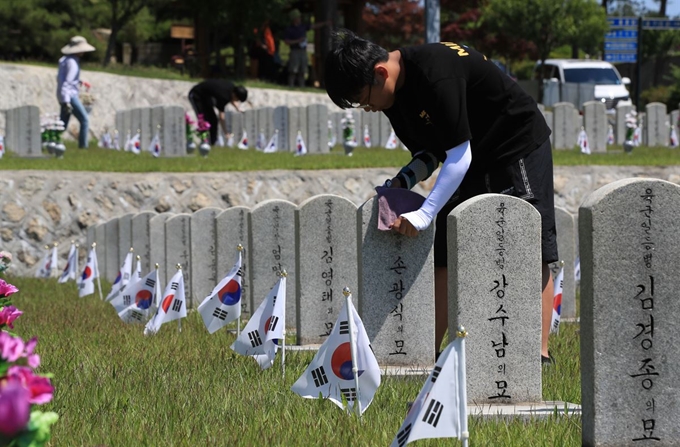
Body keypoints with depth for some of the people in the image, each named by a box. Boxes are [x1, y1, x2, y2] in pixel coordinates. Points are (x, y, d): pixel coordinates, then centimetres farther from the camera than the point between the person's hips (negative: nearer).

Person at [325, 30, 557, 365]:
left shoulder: (436, 75, -31)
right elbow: (432, 152, 7)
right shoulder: (395, 94, -3)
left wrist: (425, 213, -33)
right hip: (470, 159, 9)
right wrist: (404, 181, -12)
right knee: (445, 256, 3)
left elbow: (459, 156, -30)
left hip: (519, 146, -9)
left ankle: (541, 354, -14)